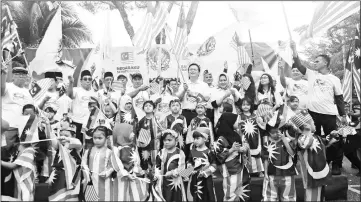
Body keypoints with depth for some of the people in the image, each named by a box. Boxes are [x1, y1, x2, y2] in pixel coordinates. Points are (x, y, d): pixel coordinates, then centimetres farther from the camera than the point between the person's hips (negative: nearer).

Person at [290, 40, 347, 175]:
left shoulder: (334, 79, 1)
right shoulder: (311, 74, 6)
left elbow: (339, 98, 3)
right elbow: (299, 65, -5)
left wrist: (343, 115, 2)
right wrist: (294, 49, -15)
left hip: (329, 114, -2)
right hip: (313, 112, 2)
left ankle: (337, 165, 19)